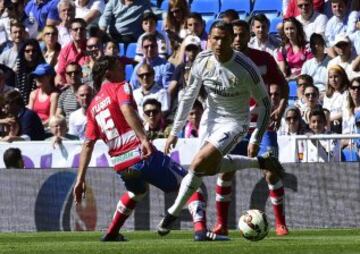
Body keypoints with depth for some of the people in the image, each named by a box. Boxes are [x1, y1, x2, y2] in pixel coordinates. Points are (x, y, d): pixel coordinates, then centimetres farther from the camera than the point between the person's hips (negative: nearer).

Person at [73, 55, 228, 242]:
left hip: (120, 166, 7)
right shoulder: (120, 88, 2)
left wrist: (80, 179, 15)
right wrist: (144, 139, -32)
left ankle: (111, 234, 38)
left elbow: (87, 144, 15)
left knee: (137, 191, 40)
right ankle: (200, 230, -22)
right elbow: (127, 110, -20)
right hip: (142, 155, -7)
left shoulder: (93, 106, 19)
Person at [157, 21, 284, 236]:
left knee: (199, 164, -20)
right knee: (210, 167, 14)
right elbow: (189, 97, 2)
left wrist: (256, 139, -12)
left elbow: (265, 103, -13)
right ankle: (260, 163, 31)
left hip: (234, 123, -6)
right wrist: (175, 132, 1)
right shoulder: (203, 61, -11)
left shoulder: (245, 68, -25)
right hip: (211, 117, 6)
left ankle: (173, 213, -5)